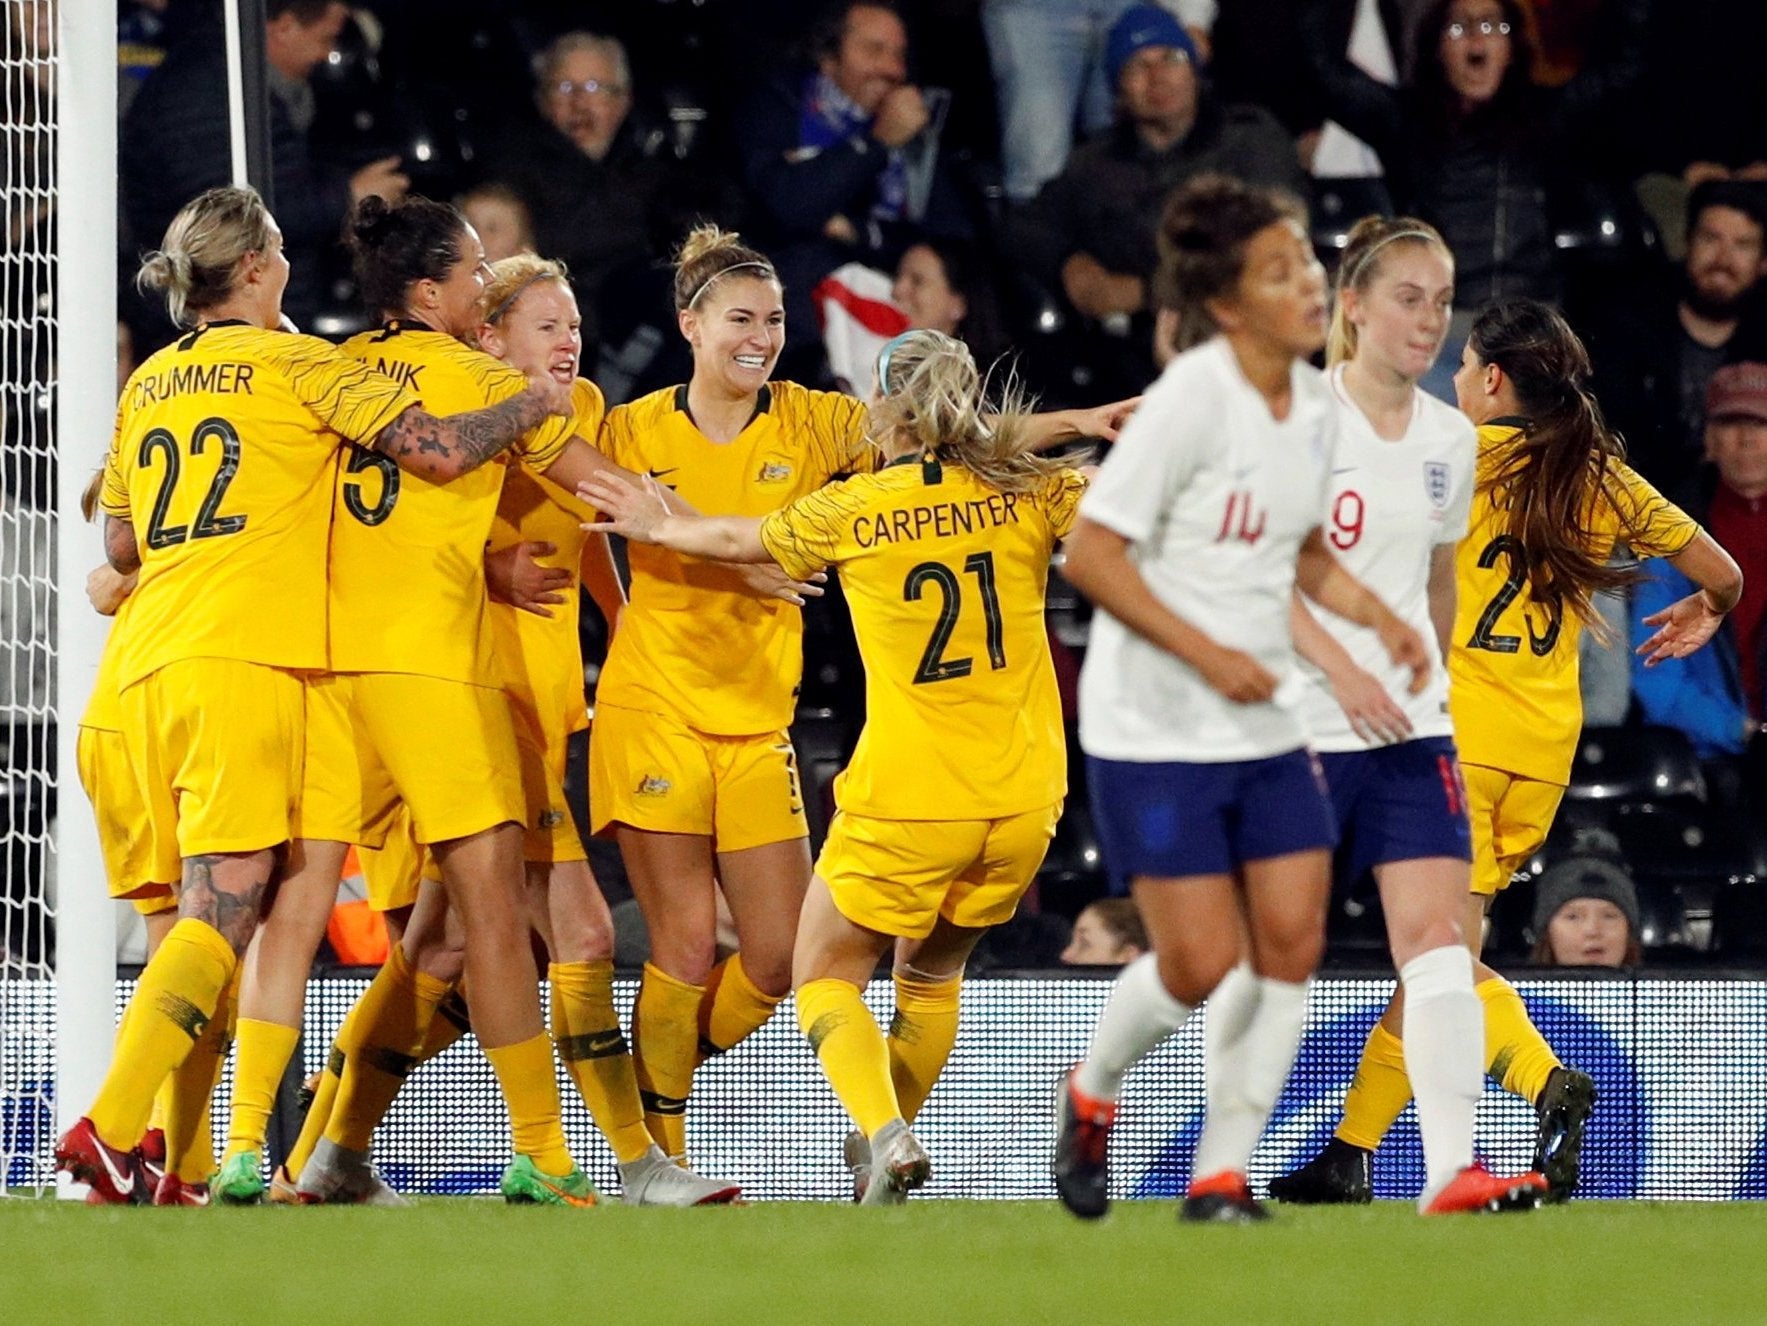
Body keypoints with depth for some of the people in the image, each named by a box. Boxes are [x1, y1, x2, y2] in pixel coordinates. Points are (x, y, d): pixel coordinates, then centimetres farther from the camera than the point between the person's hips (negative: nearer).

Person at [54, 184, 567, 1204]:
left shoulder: (149, 384, 19)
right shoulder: (297, 364, 1)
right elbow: (438, 450, -5)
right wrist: (534, 404, 11)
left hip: (150, 665, 7)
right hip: (247, 660, -7)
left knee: (205, 915, 10)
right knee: (227, 911, -10)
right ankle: (111, 1128, -22)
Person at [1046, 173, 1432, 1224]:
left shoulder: (1317, 403, 5)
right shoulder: (1192, 397, -17)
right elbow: (1090, 553, -17)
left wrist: (1376, 615, 4)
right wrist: (1205, 653, -21)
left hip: (1266, 723, 7)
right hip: (1153, 731, -7)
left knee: (1292, 940, -3)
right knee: (1202, 966, -7)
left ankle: (1222, 1175, 8)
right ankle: (1090, 1096, 24)